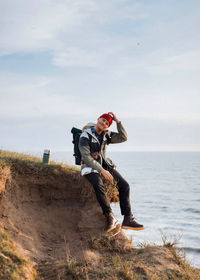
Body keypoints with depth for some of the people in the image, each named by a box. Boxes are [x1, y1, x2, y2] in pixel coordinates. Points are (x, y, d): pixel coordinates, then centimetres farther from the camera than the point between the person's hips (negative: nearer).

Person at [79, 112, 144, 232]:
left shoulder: (106, 135, 7)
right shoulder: (85, 135, -11)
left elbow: (123, 138, -1)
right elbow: (86, 157, -18)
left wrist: (117, 121, -9)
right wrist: (102, 171, -24)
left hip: (105, 165, 6)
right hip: (90, 167, -6)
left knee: (124, 185, -10)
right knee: (98, 185, -36)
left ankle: (128, 219, -9)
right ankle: (111, 217, -32)